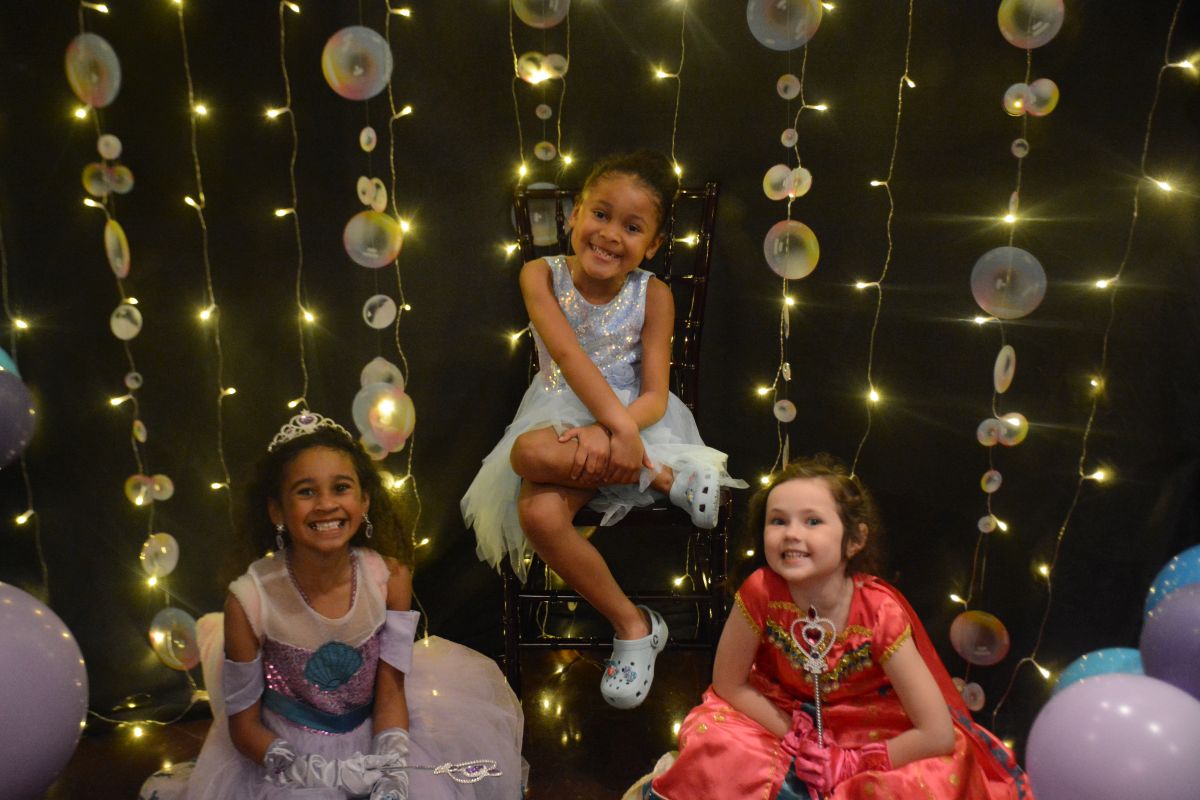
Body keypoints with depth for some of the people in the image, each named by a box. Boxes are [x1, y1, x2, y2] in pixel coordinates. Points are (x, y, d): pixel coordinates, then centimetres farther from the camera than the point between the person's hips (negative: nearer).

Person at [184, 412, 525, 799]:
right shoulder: (249, 601, -19)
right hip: (290, 754, -2)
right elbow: (244, 726, -9)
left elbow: (390, 693, -6)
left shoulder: (391, 578, -13)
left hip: (370, 738, 2)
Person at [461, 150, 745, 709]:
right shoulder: (541, 275, -5)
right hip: (563, 415, 2)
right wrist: (620, 426, -34)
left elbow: (655, 395, -11)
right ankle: (631, 625, -14)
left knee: (531, 452, -34)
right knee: (539, 513, -32)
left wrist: (609, 432, -32)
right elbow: (569, 354, -20)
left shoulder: (652, 295, -5)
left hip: (633, 419, -2)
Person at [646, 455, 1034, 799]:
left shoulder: (879, 613, -27)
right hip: (784, 722, 1)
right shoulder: (761, 593, -24)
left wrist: (845, 763, -19)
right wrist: (799, 745, -13)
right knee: (712, 741, -26)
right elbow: (728, 685, -10)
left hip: (869, 729, 0)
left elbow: (938, 734, -24)